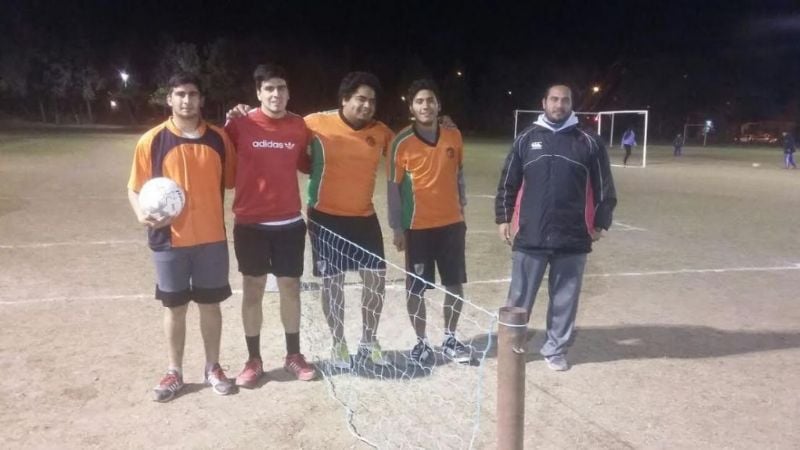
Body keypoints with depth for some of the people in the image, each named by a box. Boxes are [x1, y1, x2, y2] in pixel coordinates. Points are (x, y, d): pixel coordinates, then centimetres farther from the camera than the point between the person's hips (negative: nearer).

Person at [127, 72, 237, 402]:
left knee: (210, 304, 11)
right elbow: (135, 189, -3)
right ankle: (174, 372, 26)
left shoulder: (218, 138, 0)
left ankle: (213, 368, 28)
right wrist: (142, 214, -17)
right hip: (170, 240, -1)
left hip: (212, 238, 1)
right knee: (174, 307, 10)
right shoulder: (152, 141, -5)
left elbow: (230, 181, 12)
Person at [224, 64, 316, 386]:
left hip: (289, 222, 2)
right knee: (253, 289, 7)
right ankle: (253, 360, 20)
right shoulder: (241, 125, -7)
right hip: (250, 223, -2)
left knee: (290, 287, 9)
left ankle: (294, 355, 25)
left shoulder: (300, 127, 1)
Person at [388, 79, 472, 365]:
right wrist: (397, 227, -7)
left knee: (455, 285, 10)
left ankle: (450, 339, 27)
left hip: (451, 223, 3)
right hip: (418, 226, -3)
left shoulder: (454, 136, 1)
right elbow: (394, 186, -6)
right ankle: (421, 342, 22)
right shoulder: (402, 142, -9)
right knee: (416, 289, 5)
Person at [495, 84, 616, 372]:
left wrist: (600, 223, 4)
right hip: (530, 237, 0)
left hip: (573, 239, 0)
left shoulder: (589, 142, 2)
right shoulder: (527, 139, 5)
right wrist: (503, 217, 4)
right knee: (519, 297, 7)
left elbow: (604, 187, 7)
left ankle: (555, 349, 26)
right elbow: (508, 183, 9)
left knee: (564, 299, 10)